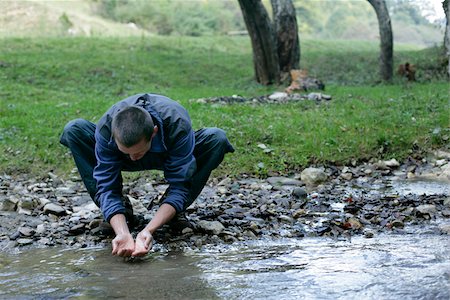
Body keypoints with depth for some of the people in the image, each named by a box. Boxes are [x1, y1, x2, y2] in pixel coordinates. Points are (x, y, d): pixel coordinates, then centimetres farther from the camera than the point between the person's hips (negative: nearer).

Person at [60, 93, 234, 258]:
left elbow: (179, 185, -35)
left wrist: (148, 231, -48)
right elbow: (107, 187, -32)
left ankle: (173, 212, -11)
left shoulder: (178, 125, -41)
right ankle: (120, 209, -13)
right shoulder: (105, 128, -37)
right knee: (73, 130, -26)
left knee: (217, 138, -32)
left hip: (170, 155, -1)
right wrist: (123, 234, -49)